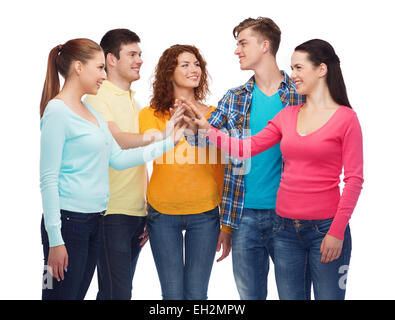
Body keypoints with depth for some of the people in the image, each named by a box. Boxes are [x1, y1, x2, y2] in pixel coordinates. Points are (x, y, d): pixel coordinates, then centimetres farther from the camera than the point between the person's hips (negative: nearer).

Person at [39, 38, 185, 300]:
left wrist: (169, 142, 10)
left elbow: (118, 159, 13)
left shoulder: (91, 112, 15)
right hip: (68, 220, -8)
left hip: (94, 219, 8)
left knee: (79, 294, 12)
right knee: (61, 294, -4)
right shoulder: (57, 111, -11)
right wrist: (55, 240, -17)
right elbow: (48, 180, -14)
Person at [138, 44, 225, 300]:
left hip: (204, 212, 1)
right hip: (163, 212, 0)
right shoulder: (151, 115, 3)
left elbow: (221, 170, 8)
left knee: (197, 293, 5)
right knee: (172, 294, 4)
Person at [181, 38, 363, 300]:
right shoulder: (287, 116, 10)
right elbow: (246, 148, 6)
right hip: (286, 228, 5)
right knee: (289, 295, 11)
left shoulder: (345, 118, -5)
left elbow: (354, 179, -7)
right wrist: (207, 129, -3)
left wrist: (337, 231, -12)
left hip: (324, 228, -5)